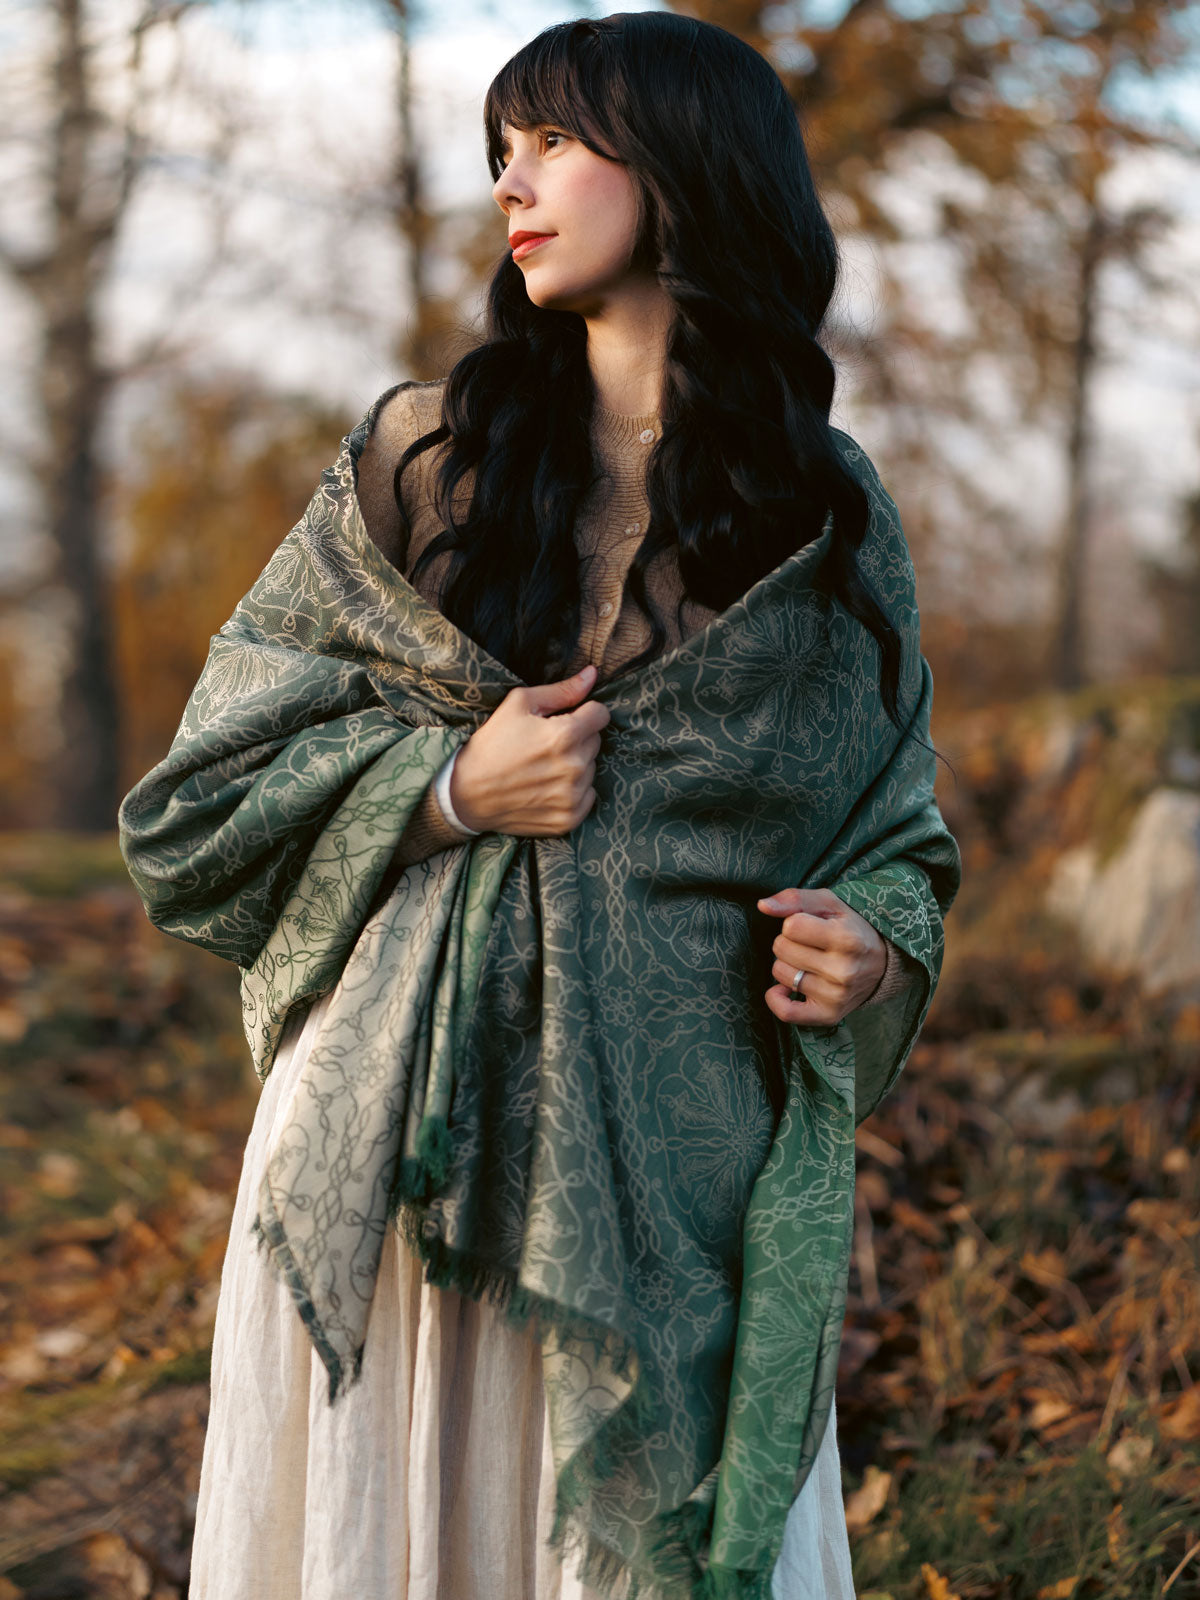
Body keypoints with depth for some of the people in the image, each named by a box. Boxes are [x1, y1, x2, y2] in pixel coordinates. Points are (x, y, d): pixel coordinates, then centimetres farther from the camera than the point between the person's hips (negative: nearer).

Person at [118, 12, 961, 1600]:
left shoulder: (830, 515, 5)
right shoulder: (421, 458, 3)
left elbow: (894, 829, 14)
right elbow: (215, 781, 5)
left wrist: (872, 943, -8)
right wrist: (448, 789, -10)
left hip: (675, 1159, 0)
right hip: (398, 1140, 0)